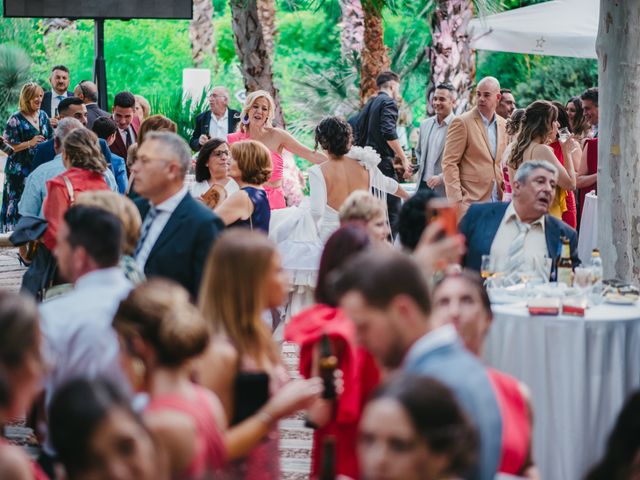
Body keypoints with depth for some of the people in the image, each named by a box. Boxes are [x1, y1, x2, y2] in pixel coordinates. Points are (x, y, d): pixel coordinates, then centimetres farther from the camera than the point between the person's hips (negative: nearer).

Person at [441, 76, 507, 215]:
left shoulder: (501, 124, 13)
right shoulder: (462, 122, -5)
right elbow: (449, 163, -8)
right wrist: (456, 201, -15)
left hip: (496, 201, 6)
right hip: (470, 202, -6)